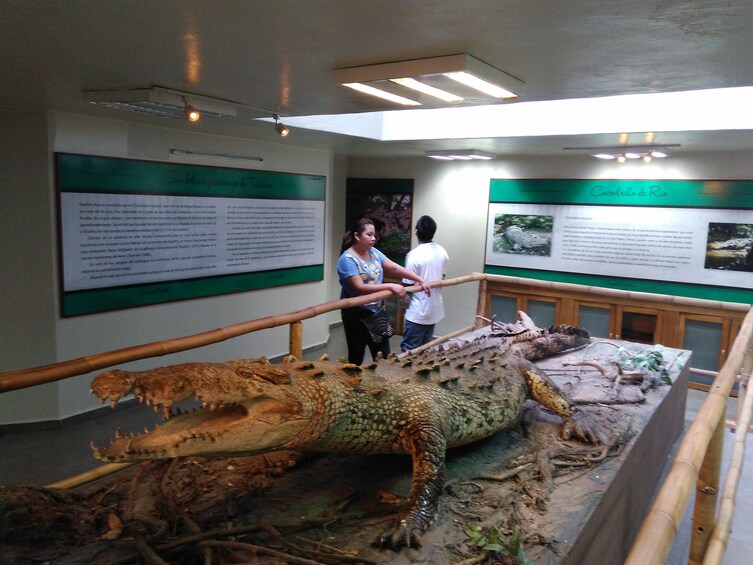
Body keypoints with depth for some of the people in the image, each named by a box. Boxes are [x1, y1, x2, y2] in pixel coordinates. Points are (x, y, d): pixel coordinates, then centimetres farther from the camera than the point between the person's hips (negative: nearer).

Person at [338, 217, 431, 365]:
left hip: (378, 311, 7)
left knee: (383, 356, 12)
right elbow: (360, 288, -26)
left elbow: (394, 268, 3)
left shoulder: (373, 252, 4)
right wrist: (390, 286, -28)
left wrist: (420, 280, -4)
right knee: (356, 357, 7)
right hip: (357, 314, -7)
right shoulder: (347, 259, -18)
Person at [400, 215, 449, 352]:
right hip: (435, 310, 7)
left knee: (409, 351, 1)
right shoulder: (442, 252, 1)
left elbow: (408, 285, -16)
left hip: (418, 312, -7)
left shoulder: (414, 255, -20)